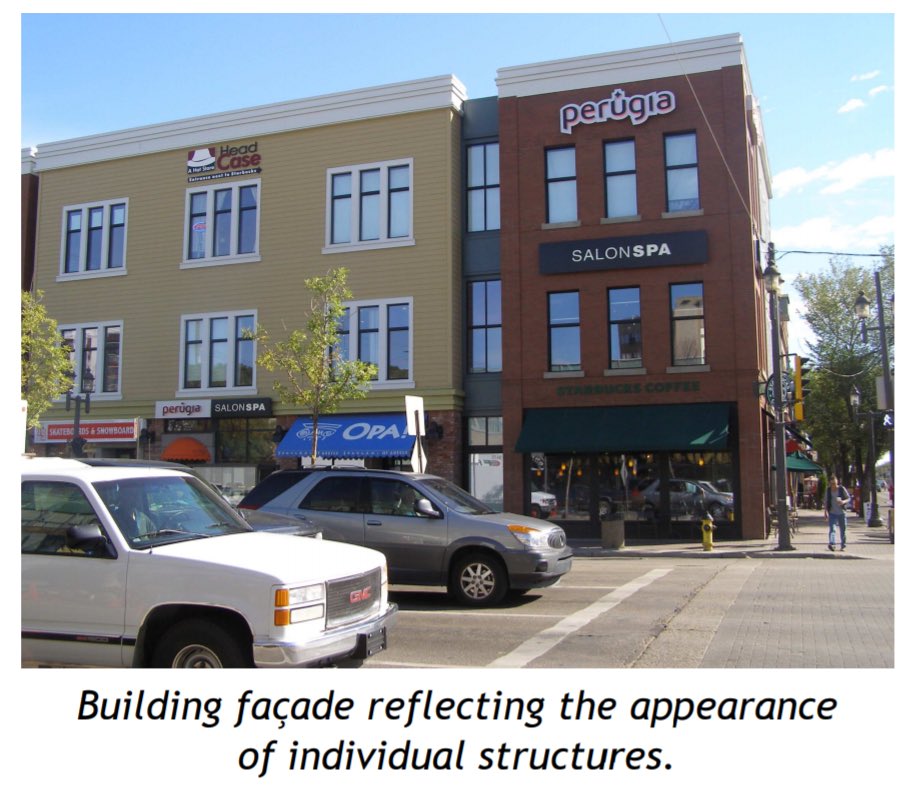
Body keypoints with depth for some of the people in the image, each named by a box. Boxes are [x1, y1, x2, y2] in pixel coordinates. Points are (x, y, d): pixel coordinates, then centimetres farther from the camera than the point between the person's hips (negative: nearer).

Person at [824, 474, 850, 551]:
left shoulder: (842, 489, -2)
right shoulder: (828, 490, 4)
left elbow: (848, 498, 3)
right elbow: (826, 501, 10)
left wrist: (844, 501, -18)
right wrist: (825, 511, 5)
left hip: (841, 513, 0)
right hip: (832, 513, 0)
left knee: (843, 530, 8)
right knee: (832, 529, -15)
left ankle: (843, 545, 22)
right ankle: (831, 544, -28)